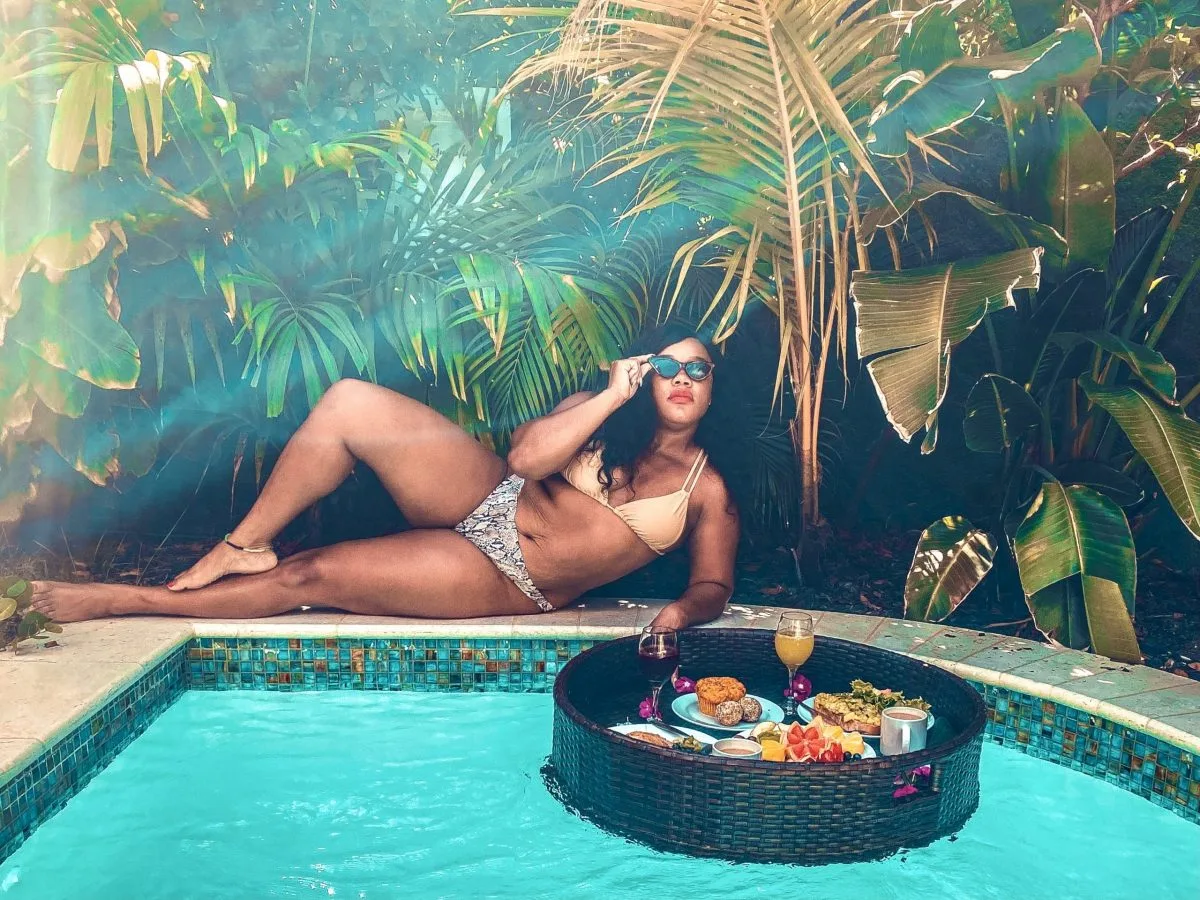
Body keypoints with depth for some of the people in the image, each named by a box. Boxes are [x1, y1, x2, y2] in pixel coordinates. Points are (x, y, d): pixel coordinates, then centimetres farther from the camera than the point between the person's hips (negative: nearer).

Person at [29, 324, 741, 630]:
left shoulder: (708, 493, 1)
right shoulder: (599, 413, 6)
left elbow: (714, 585, 0)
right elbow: (526, 454, -10)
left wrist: (685, 611, -24)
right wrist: (615, 396, -15)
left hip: (508, 582, -3)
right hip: (488, 501, 4)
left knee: (312, 576, -12)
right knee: (350, 402, -20)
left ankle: (126, 600, 5)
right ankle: (246, 545, -4)